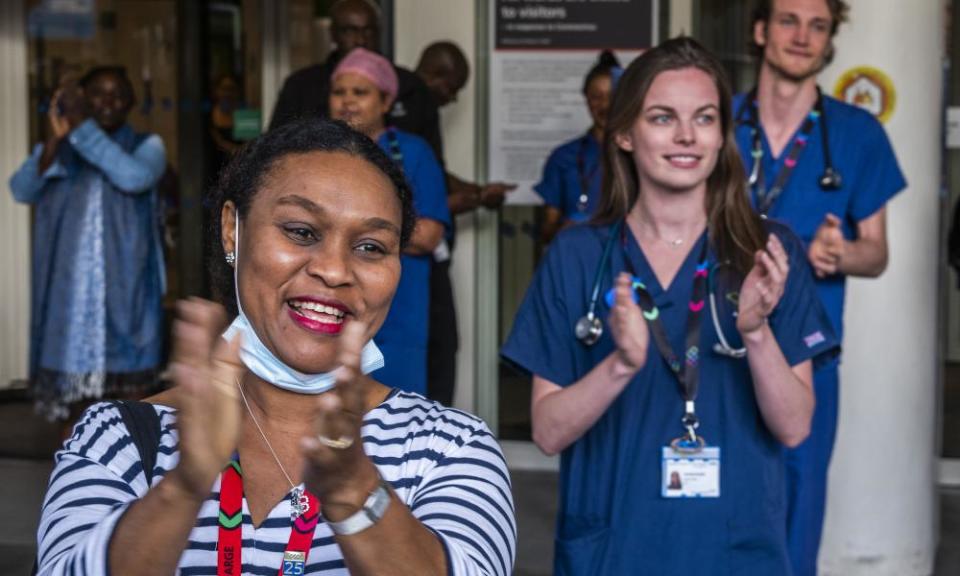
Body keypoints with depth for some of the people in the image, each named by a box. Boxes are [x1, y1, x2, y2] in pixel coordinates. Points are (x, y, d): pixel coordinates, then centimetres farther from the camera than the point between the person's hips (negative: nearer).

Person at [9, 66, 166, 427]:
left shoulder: (147, 146, 3)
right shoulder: (57, 151, 8)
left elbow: (134, 177, -21)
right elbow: (21, 190, -11)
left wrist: (83, 127, -21)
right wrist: (55, 138, -23)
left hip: (125, 292, -2)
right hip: (70, 293, 2)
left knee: (129, 388, 3)